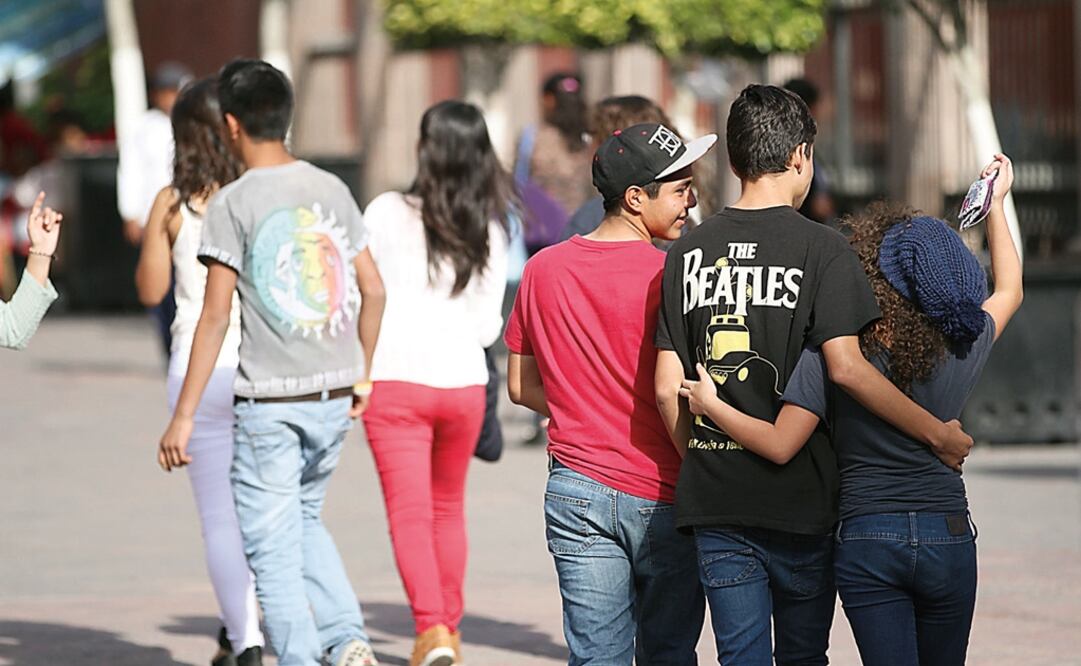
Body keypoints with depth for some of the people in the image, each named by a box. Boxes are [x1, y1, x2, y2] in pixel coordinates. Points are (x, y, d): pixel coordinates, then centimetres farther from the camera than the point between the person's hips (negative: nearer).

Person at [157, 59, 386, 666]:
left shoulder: (233, 204, -9)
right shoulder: (331, 190, 5)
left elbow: (215, 317, -12)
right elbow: (373, 290, 9)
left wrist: (184, 416, -8)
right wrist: (362, 375, 22)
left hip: (270, 400, -6)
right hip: (334, 393, 6)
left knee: (274, 548, 2)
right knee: (305, 520, 23)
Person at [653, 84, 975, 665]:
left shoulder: (688, 251, 6)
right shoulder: (820, 248, -6)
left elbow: (667, 388, 4)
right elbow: (846, 366, -17)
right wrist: (939, 434, -10)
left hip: (713, 502, 3)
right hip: (798, 501, -3)